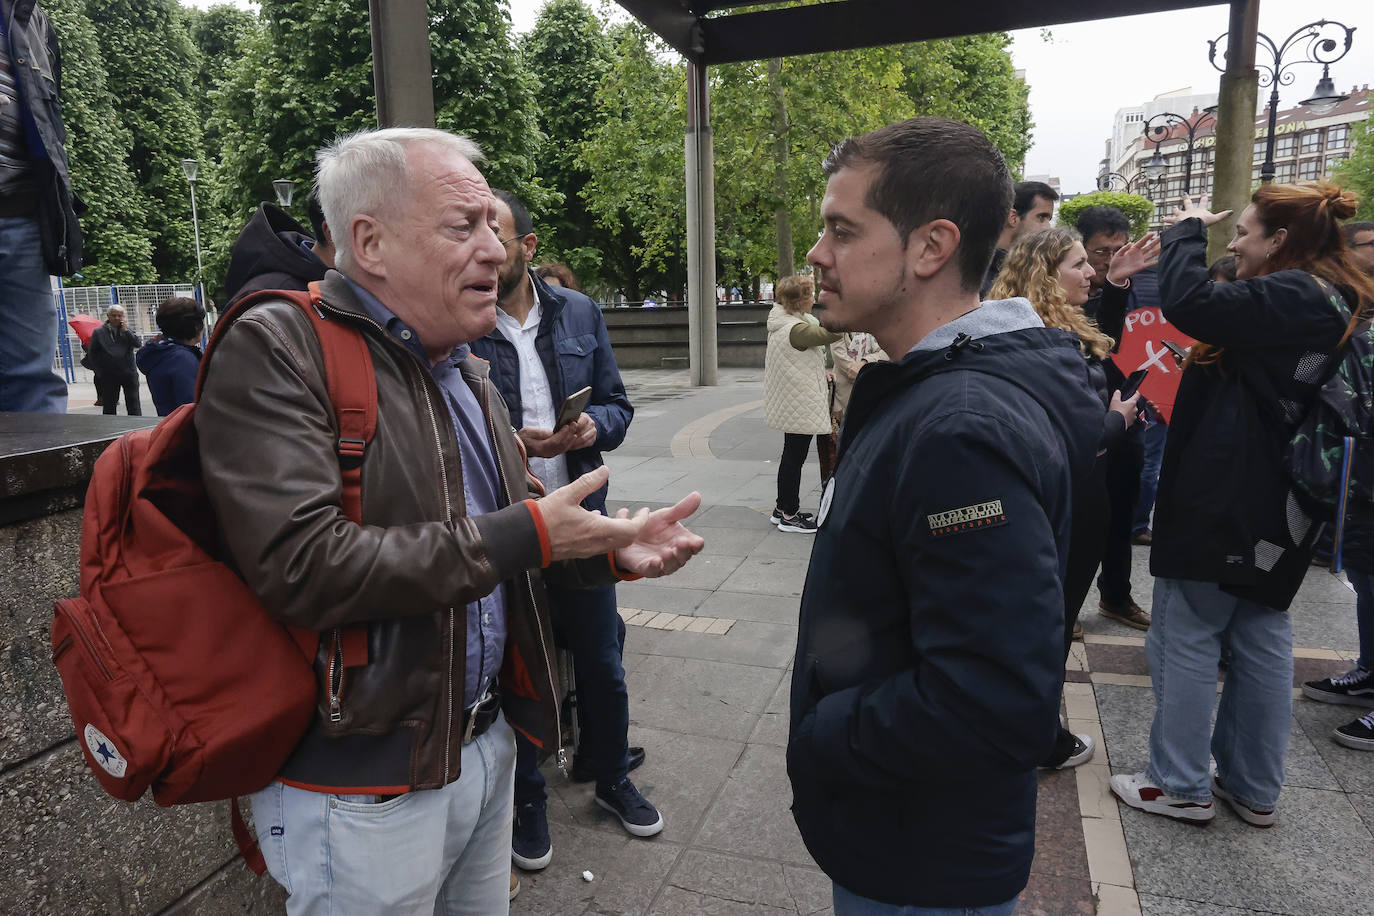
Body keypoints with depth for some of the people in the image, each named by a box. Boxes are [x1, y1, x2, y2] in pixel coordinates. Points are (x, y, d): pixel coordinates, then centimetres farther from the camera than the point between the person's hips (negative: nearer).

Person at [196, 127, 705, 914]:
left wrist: (613, 550, -5)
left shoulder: (468, 370, 10)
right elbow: (302, 566, -27)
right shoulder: (274, 352, -15)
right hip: (361, 784, -7)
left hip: (487, 746, 7)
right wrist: (526, 535, -23)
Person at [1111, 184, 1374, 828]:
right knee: (1261, 637, 15)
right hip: (1277, 511, 10)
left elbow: (1189, 303, -29)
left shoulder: (1286, 297, -18)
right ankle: (1254, 789, 27)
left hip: (1219, 502, -9)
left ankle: (1181, 786, 13)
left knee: (1186, 637, 2)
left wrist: (1189, 228, -13)